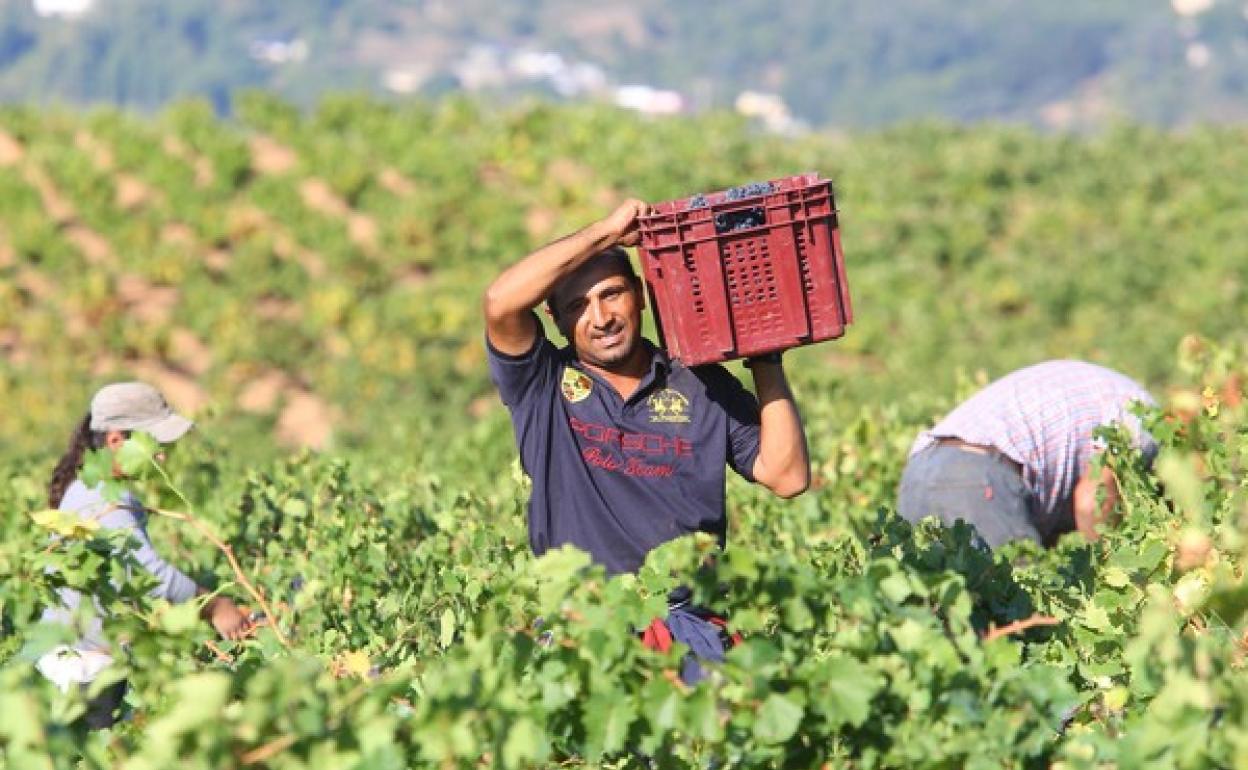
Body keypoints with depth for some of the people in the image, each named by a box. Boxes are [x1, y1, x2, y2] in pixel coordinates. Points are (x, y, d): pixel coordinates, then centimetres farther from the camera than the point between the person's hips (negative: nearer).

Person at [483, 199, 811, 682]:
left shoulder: (703, 386, 13)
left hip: (685, 619, 1)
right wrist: (607, 232, -6)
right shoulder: (543, 386, 8)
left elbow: (788, 477, 7)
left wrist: (765, 362, 5)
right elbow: (500, 302, -12)